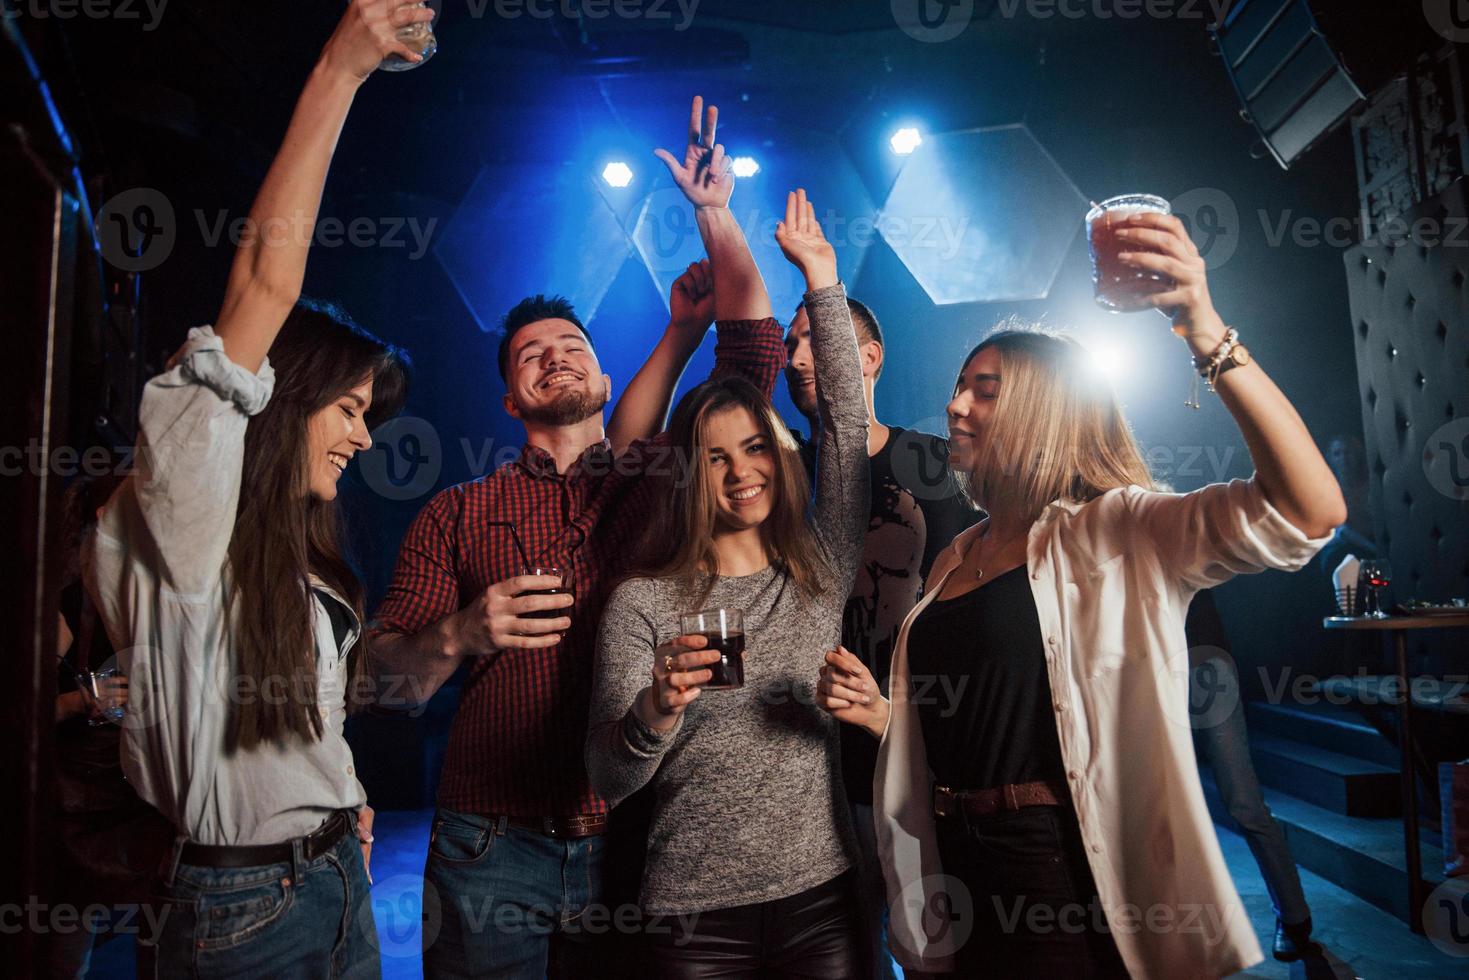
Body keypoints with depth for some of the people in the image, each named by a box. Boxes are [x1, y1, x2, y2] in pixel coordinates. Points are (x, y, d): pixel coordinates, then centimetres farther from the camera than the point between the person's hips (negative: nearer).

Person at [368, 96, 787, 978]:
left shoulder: (663, 482, 3)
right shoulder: (458, 515, 3)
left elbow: (756, 351, -2)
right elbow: (388, 680, 2)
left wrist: (715, 214, 0)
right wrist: (458, 636, -18)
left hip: (633, 842, 1)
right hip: (494, 849, 0)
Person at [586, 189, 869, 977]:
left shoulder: (819, 575, 2)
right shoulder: (642, 603, -6)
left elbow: (847, 424, 0)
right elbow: (607, 779, -9)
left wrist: (820, 276, 1)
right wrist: (656, 711, -30)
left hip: (823, 897, 2)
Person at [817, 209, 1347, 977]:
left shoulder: (1111, 534, -10)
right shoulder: (956, 560, 8)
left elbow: (1308, 510, -27)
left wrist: (1206, 333, -34)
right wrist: (880, 713, -2)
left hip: (1073, 887, -6)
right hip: (966, 876, 6)